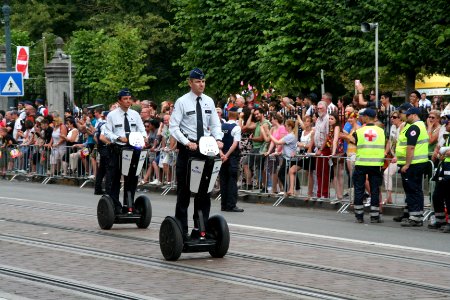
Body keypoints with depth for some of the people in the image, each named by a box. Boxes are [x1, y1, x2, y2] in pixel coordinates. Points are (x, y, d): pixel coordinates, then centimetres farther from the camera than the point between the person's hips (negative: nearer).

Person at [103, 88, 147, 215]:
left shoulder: (135, 114, 10)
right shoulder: (112, 115, 0)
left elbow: (142, 130, 8)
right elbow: (107, 133, -4)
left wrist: (143, 137, -14)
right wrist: (119, 138, -20)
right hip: (117, 149, -3)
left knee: (132, 178, 6)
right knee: (114, 178, -2)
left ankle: (128, 205, 15)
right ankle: (115, 206, 4)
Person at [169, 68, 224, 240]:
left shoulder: (209, 102, 8)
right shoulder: (182, 102, -6)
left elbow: (215, 124, 12)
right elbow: (173, 127, -9)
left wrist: (218, 139, -7)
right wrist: (187, 142, -21)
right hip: (187, 148, -4)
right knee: (184, 190, 1)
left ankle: (200, 227, 12)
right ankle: (181, 230, 7)